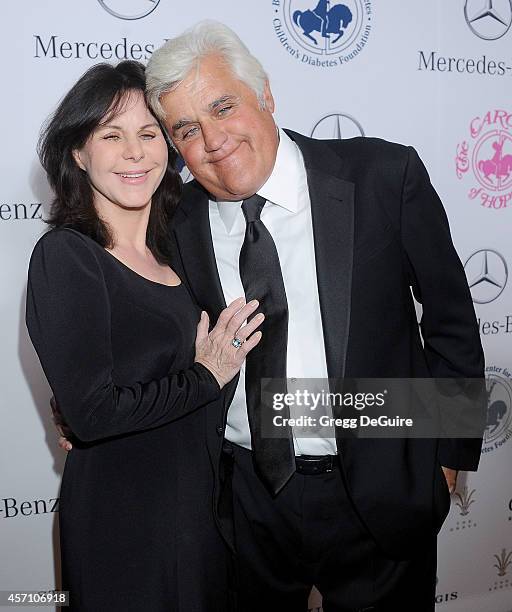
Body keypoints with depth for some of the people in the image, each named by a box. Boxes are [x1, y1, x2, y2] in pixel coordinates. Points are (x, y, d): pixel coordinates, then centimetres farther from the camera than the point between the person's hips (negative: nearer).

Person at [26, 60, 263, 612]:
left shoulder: (172, 249, 6)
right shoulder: (64, 256, -16)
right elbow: (90, 411, -23)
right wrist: (205, 376, -13)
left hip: (199, 500, 7)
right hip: (120, 512, -7)